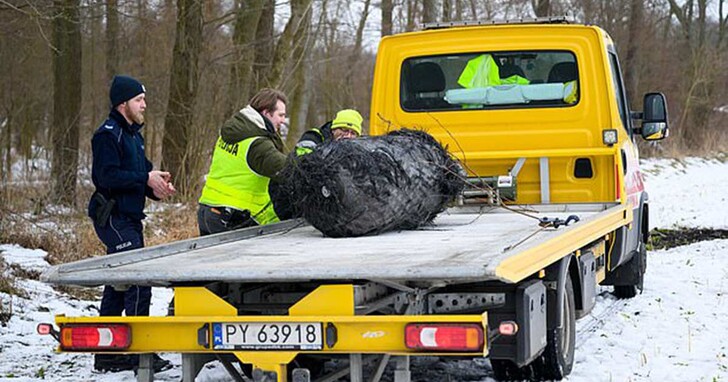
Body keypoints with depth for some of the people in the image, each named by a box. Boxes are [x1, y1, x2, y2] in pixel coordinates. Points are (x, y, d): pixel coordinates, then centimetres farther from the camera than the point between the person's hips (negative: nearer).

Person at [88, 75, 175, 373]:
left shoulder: (133, 135, 20)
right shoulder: (108, 134, -11)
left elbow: (140, 171, 19)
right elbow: (108, 176, -21)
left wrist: (157, 186, -2)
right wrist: (146, 179, -21)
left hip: (130, 218, 10)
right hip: (113, 219, -10)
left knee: (117, 287, 13)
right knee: (138, 283, -14)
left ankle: (106, 353, 19)